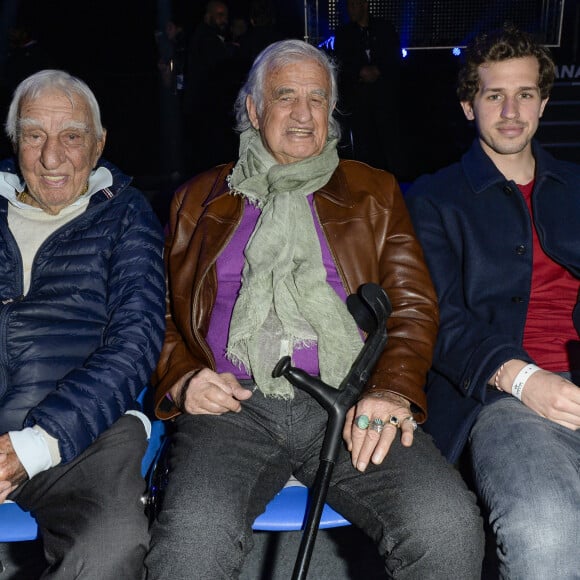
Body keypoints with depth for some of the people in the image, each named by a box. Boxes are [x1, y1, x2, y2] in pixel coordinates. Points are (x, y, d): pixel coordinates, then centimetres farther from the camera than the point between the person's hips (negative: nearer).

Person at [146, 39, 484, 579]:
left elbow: (414, 304, 10)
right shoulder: (200, 199, 21)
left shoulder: (373, 191, 20)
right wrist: (181, 380, -3)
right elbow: (160, 310, 19)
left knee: (450, 527, -26)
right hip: (232, 401, 0)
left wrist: (392, 390, -9)